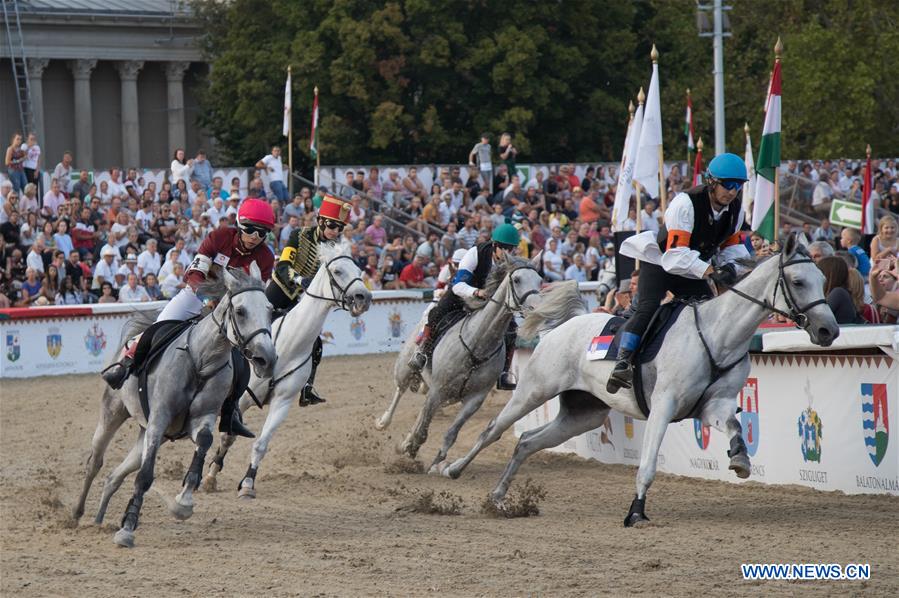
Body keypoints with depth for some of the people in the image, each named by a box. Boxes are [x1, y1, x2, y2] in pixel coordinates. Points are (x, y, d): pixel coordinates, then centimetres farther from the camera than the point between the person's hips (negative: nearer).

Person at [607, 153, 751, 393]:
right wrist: (712, 272, -43)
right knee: (648, 307, -27)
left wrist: (731, 265, -17)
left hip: (693, 271, 7)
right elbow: (676, 253, -34)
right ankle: (622, 362, -32)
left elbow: (732, 244, 7)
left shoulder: (736, 207, -7)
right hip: (660, 262, -7)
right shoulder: (686, 203, -29)